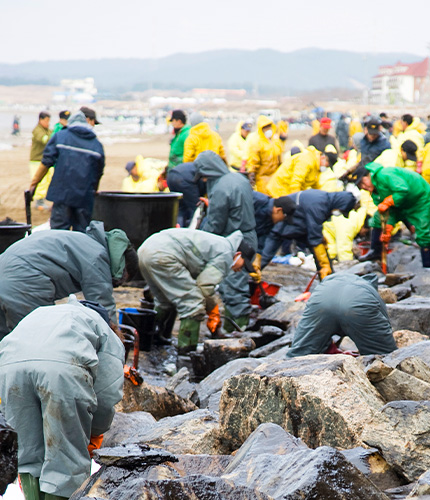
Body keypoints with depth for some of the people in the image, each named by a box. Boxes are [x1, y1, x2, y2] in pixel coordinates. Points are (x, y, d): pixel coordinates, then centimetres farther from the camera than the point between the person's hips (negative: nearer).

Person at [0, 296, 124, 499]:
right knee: (67, 459, 6)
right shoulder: (104, 330, 31)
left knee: (30, 454, 16)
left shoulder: (39, 314, 44)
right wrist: (95, 433, 36)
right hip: (64, 366, -4)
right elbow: (108, 393, 19)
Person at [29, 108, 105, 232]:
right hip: (85, 198, 1)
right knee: (81, 230, 7)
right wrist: (93, 192, 29)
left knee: (58, 229, 1)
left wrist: (34, 182, 8)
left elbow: (46, 162, -1)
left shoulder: (60, 136, 2)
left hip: (61, 194, -1)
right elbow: (98, 174, 13)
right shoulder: (97, 145, 6)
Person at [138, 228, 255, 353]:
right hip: (162, 256, -10)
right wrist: (213, 311, 7)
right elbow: (205, 285, -7)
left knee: (164, 302, 28)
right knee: (193, 302, -5)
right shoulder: (225, 254, 1)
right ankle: (187, 350, -2)